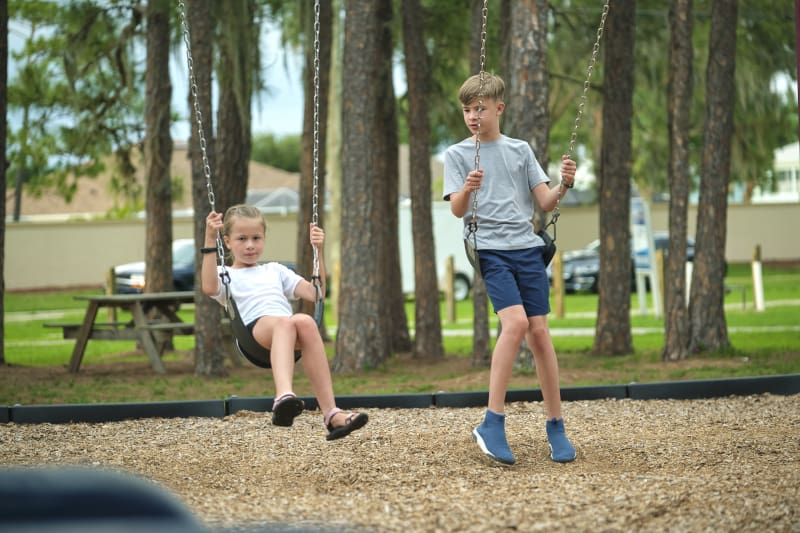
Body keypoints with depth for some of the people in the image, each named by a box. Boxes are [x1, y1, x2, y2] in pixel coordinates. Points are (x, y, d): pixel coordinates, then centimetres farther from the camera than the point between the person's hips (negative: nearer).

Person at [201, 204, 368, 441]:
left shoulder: (275, 270, 38)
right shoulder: (226, 275, 25)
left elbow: (315, 293, 27)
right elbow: (209, 287, -2)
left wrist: (318, 251, 22)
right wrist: (210, 240, -6)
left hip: (288, 330, 3)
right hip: (254, 328, -3)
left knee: (305, 322, -35)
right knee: (284, 322, -38)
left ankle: (331, 413, -44)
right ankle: (284, 396, -65)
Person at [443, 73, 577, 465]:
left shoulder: (520, 150, 14)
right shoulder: (457, 154, 7)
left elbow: (544, 202, 10)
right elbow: (457, 210, -3)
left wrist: (563, 186, -11)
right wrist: (467, 190, -25)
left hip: (527, 247, 3)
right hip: (489, 249, -3)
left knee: (539, 331, -2)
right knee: (515, 322, -22)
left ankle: (556, 426, 9)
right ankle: (492, 424, -19)